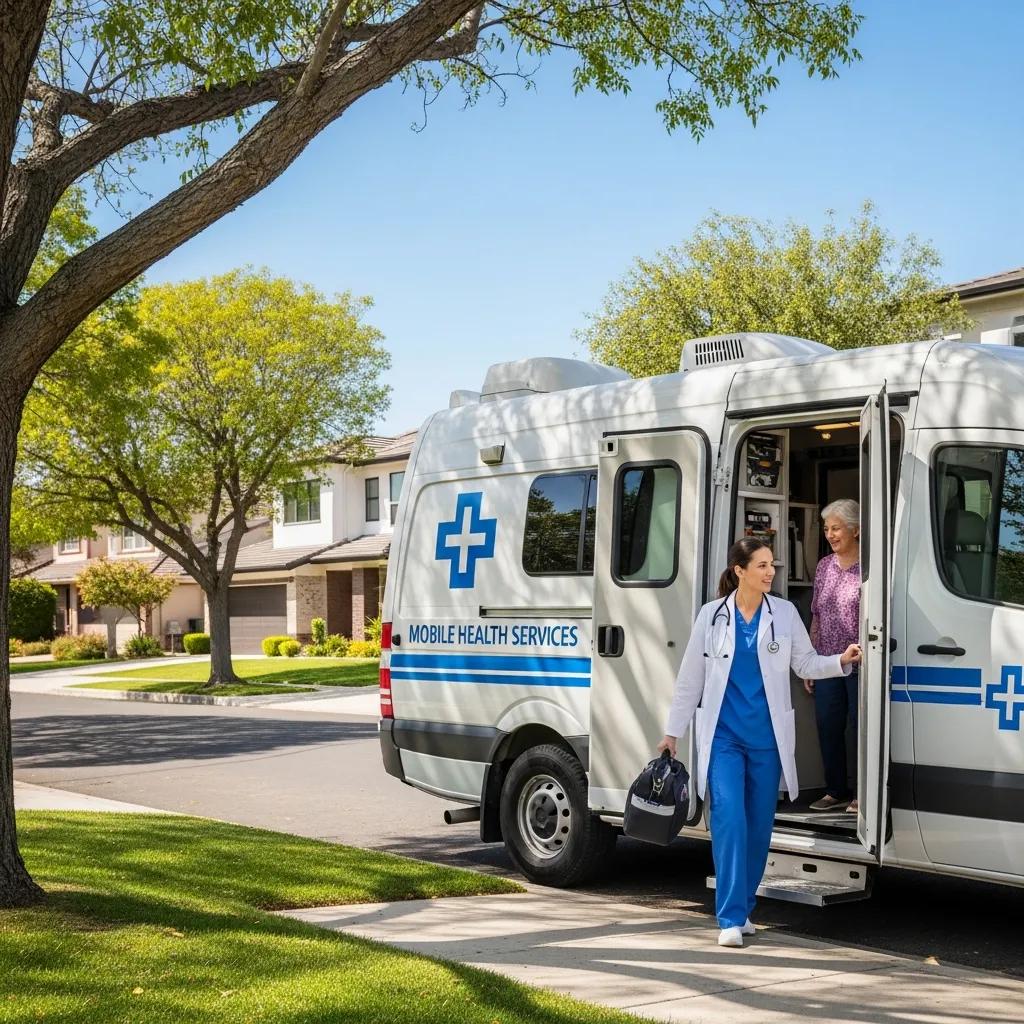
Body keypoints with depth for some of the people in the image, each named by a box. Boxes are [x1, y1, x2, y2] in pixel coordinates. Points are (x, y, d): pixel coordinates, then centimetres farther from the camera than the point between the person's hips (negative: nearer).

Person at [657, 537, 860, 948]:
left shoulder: (784, 613, 5)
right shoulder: (712, 615, 2)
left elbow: (806, 664, 9)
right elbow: (690, 678, 8)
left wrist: (841, 661, -10)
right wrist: (672, 732, 8)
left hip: (767, 736, 2)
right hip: (724, 734, -2)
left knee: (759, 823, 7)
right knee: (730, 818, -14)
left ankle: (741, 908, 22)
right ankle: (731, 918, -11)